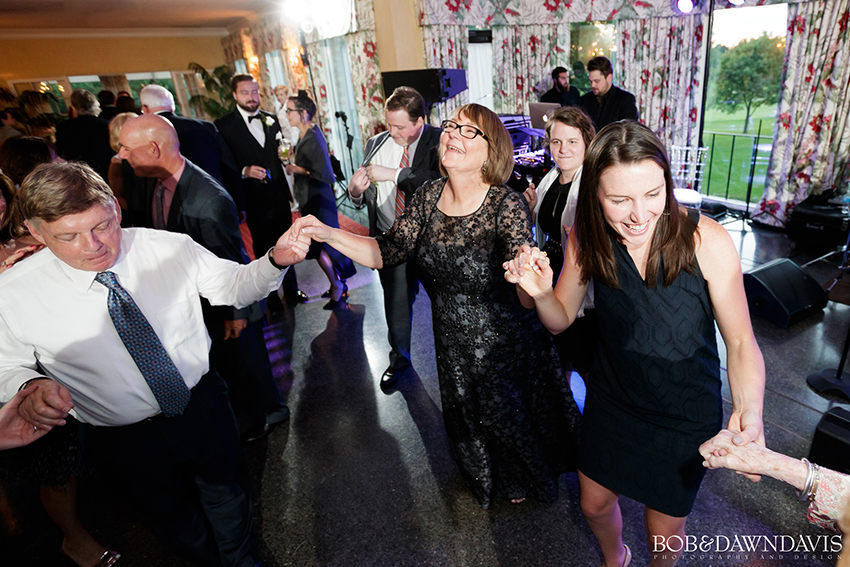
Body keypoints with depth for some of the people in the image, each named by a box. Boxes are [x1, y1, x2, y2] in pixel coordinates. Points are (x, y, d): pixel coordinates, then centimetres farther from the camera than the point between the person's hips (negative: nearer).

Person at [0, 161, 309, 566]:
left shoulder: (169, 248, -16)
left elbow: (234, 284, -6)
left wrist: (275, 260, -26)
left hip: (203, 407, 1)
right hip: (125, 440, 0)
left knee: (228, 497, 25)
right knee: (171, 517, 26)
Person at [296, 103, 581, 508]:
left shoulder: (507, 206, -24)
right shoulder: (429, 195, -8)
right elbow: (387, 251, -8)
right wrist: (328, 233, -20)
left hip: (507, 345, -5)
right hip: (454, 345, 5)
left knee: (514, 417, 21)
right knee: (469, 419, 27)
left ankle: (529, 479, 58)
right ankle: (496, 481, 63)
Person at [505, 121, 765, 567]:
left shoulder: (707, 241, -25)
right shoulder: (586, 239, -17)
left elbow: (741, 341, -14)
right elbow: (560, 320, -5)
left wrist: (748, 411, -32)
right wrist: (540, 292, -27)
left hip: (686, 414, -2)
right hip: (611, 401, 3)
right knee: (594, 504, 22)